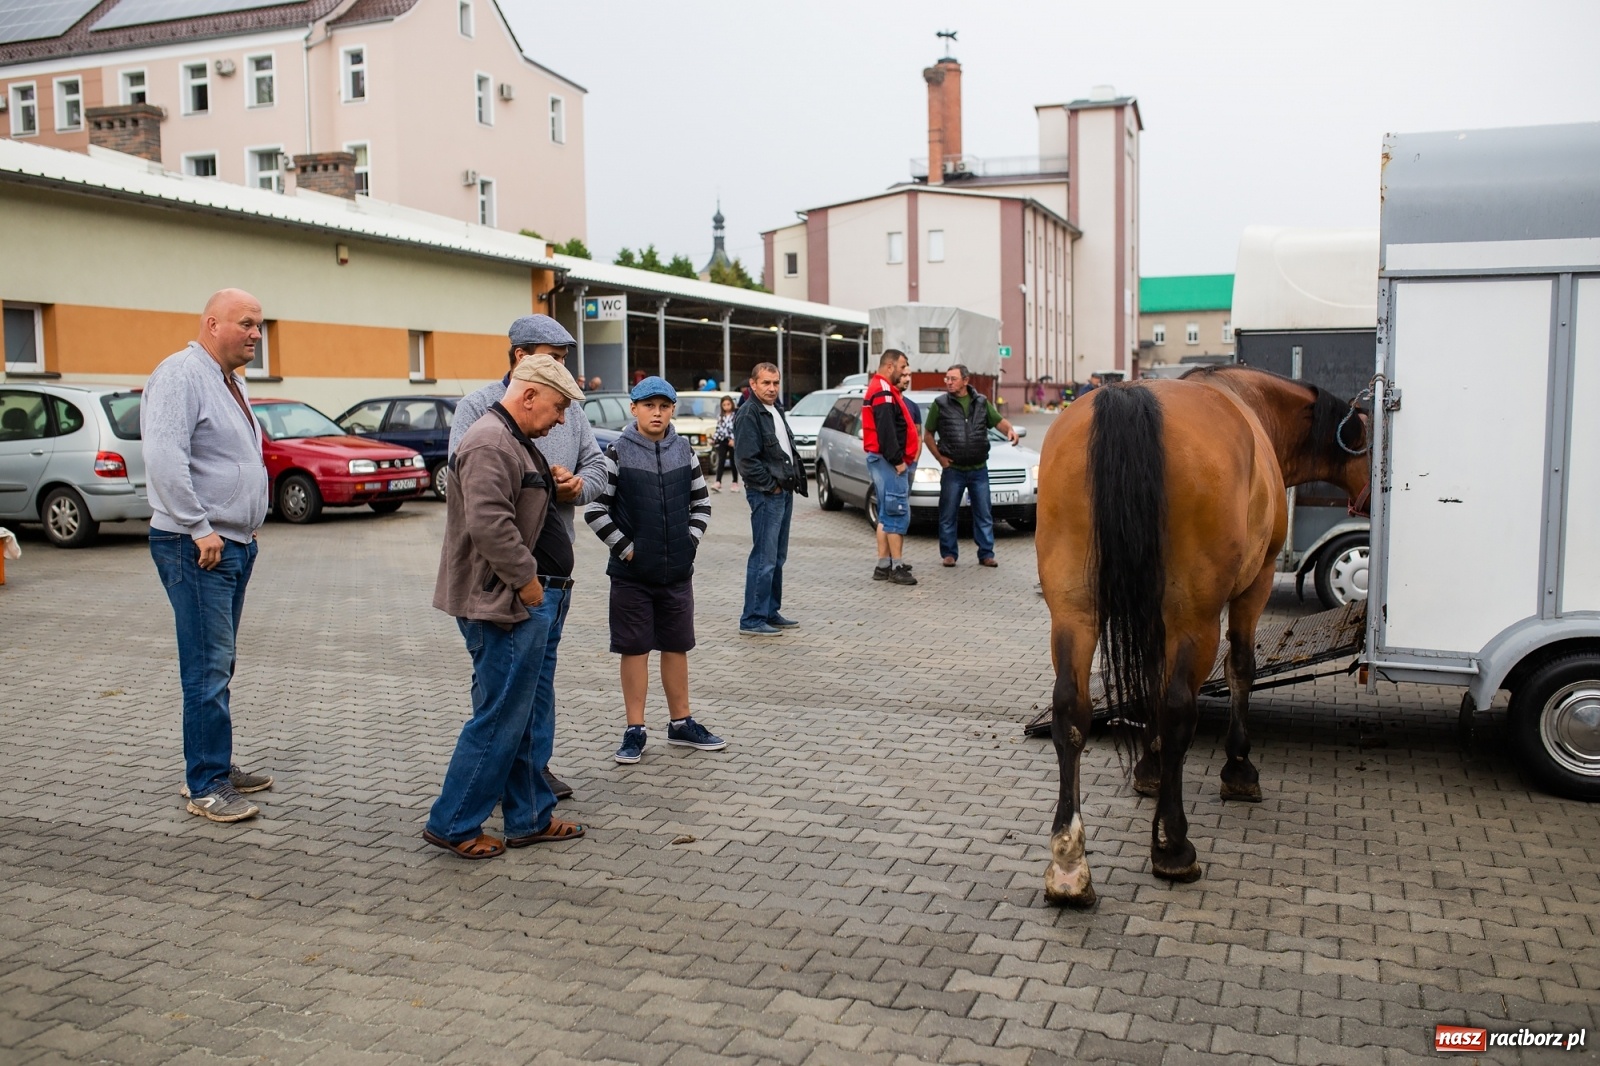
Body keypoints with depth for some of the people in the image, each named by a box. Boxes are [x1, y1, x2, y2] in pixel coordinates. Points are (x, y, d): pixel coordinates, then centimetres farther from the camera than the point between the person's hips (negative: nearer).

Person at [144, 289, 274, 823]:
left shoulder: (227, 382, 18)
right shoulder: (182, 373, -13)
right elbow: (163, 457, -23)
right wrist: (200, 529, -21)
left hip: (235, 543, 9)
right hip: (199, 548, -9)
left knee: (217, 666, 15)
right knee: (208, 669, -6)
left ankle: (216, 767, 24)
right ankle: (206, 788, 1)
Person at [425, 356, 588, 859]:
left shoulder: (515, 441, 19)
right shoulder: (490, 444, -17)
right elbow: (489, 524, -27)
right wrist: (526, 580, -20)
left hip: (531, 606, 11)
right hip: (506, 608, -11)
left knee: (532, 718, 16)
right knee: (500, 720, -3)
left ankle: (530, 818, 26)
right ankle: (453, 824, 9)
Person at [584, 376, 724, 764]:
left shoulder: (684, 451, 5)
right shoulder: (618, 453, -7)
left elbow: (701, 501, 14)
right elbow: (595, 509, -7)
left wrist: (691, 540, 2)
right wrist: (624, 547, -9)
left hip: (678, 571, 4)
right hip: (632, 573, -3)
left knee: (677, 646, 12)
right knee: (635, 648, 4)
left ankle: (681, 723, 25)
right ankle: (635, 730, 14)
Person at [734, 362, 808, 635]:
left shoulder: (776, 410, 15)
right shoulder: (749, 415, -14)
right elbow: (746, 460, -19)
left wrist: (794, 480, 11)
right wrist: (771, 486, -14)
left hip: (783, 492, 10)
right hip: (766, 494, -10)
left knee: (777, 558, 15)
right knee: (764, 558, -8)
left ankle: (771, 612, 24)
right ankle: (752, 620, -3)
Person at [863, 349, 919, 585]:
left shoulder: (880, 388, 20)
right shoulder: (883, 391, -14)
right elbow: (886, 430, -22)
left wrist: (900, 459, 18)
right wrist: (897, 460, -19)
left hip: (883, 460, 11)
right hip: (888, 461, -11)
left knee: (887, 515, 13)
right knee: (898, 514, -8)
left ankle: (883, 566, 17)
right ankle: (897, 567, -6)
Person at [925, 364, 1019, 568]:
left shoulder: (981, 402, 7)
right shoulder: (940, 403, 0)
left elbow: (998, 421, 11)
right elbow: (928, 434, 5)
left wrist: (1010, 429, -12)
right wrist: (940, 458, -5)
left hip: (979, 469, 2)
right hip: (952, 469, -2)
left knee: (984, 514, 5)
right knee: (948, 514, 2)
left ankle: (986, 554, 12)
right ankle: (948, 554, 13)